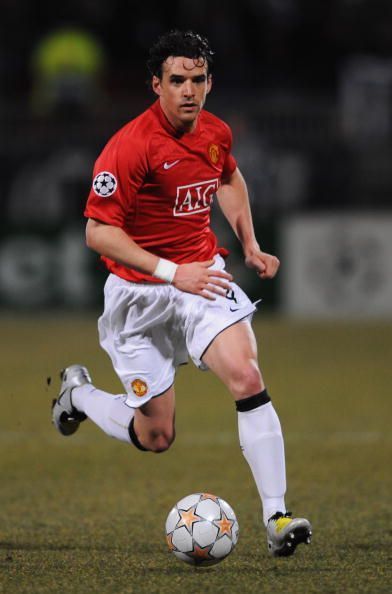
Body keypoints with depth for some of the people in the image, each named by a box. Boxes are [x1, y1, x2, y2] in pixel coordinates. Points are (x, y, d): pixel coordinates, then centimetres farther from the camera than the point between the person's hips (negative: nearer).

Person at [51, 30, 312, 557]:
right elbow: (98, 232, -22)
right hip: (141, 291, -4)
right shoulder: (130, 147, -20)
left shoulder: (216, 133, 0)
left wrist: (250, 245, 14)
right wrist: (172, 273, -28)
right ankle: (77, 392, 36)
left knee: (247, 377, -21)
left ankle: (276, 517, -20)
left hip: (203, 272, 4)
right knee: (156, 437, 4)